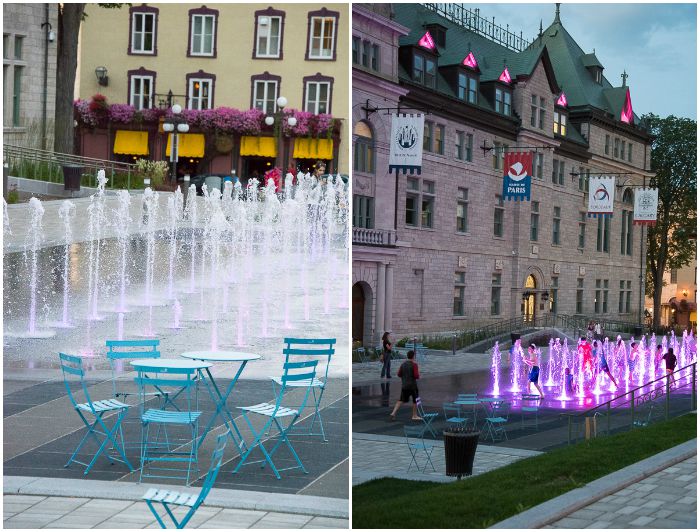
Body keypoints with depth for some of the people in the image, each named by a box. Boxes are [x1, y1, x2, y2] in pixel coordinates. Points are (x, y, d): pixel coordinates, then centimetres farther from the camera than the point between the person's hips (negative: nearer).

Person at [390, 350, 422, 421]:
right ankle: (415, 416, 18)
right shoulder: (414, 365, -13)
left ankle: (394, 412, -5)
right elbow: (416, 375, -18)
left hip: (404, 385, 5)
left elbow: (399, 374, 7)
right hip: (412, 385, -5)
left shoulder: (403, 364, 4)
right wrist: (419, 376, 3)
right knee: (415, 400, 11)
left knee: (401, 400, 10)